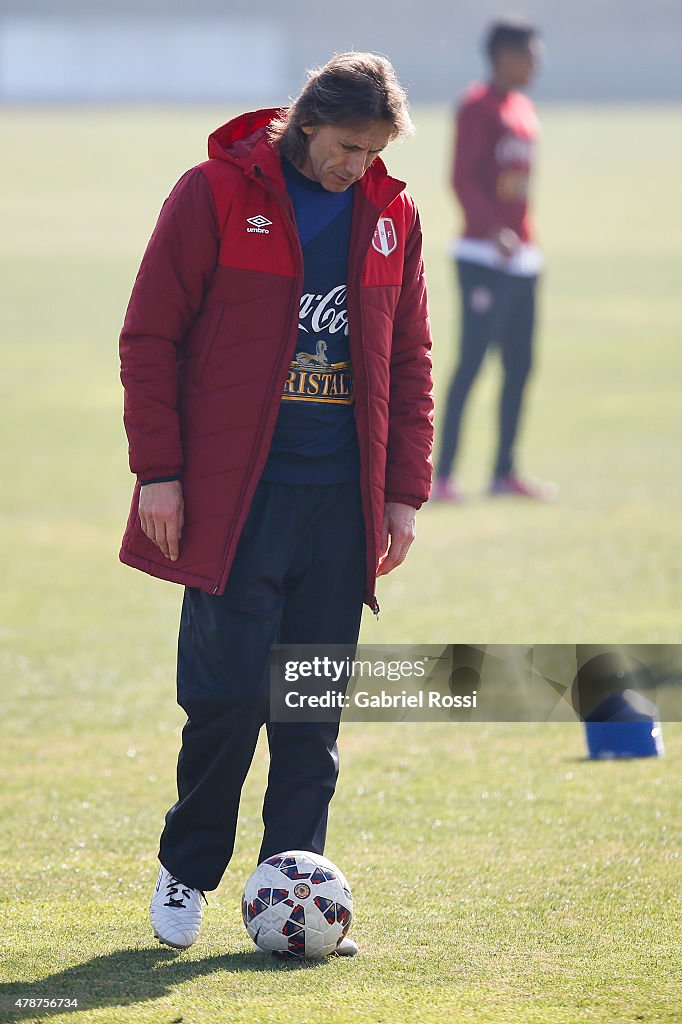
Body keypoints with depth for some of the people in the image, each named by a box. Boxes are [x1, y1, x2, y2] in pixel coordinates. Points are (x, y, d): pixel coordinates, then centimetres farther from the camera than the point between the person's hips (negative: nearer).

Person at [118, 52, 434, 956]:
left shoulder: (391, 213, 10)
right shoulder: (216, 193, -3)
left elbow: (409, 360, 16)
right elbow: (150, 338, -3)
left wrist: (405, 491, 10)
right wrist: (158, 470, -8)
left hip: (341, 502, 4)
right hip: (237, 497, -4)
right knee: (228, 692, -7)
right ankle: (185, 872, 13)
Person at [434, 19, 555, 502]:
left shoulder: (525, 112, 17)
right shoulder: (478, 107, -9)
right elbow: (462, 179, -18)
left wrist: (528, 243, 17)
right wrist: (495, 231, -29)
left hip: (521, 258, 9)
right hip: (484, 257, -9)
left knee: (519, 362, 10)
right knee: (473, 359, -10)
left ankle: (505, 471, 17)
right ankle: (443, 474, -9)